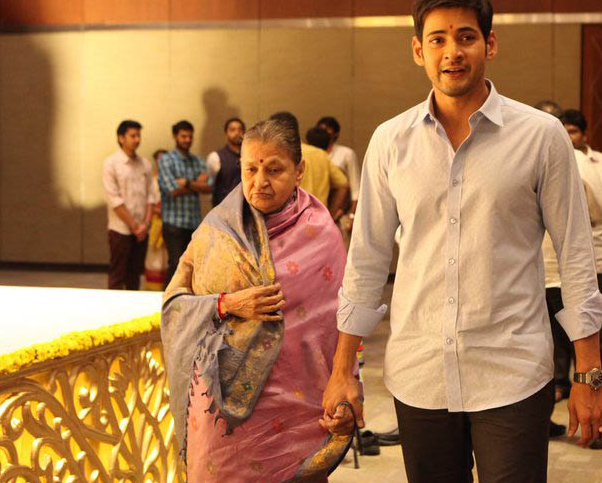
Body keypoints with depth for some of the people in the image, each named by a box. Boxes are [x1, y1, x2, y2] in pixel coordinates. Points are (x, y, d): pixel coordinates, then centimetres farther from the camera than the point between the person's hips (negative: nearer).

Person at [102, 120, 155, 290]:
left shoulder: (145, 164, 9)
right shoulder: (111, 164, -5)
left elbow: (150, 196, 8)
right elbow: (114, 200, -10)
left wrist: (145, 224, -5)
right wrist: (134, 226, -11)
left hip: (141, 230, 5)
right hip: (121, 229, -5)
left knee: (135, 274, 10)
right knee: (117, 276, -1)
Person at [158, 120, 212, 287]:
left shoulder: (198, 162, 14)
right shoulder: (166, 160, -1)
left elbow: (208, 187, 0)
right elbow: (172, 190, -12)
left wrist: (187, 183, -13)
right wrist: (198, 184, -1)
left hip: (194, 222, 5)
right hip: (174, 222, -5)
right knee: (176, 264, -9)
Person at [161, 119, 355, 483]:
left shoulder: (320, 234, 0)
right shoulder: (218, 228, 5)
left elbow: (342, 320, 0)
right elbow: (174, 302, 5)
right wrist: (227, 305, -12)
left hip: (293, 409, -1)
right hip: (223, 396, 1)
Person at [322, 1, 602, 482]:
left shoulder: (541, 135, -4)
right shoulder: (390, 141, 3)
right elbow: (367, 260, 8)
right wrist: (343, 370, 7)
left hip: (513, 375, -2)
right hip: (418, 375, 2)